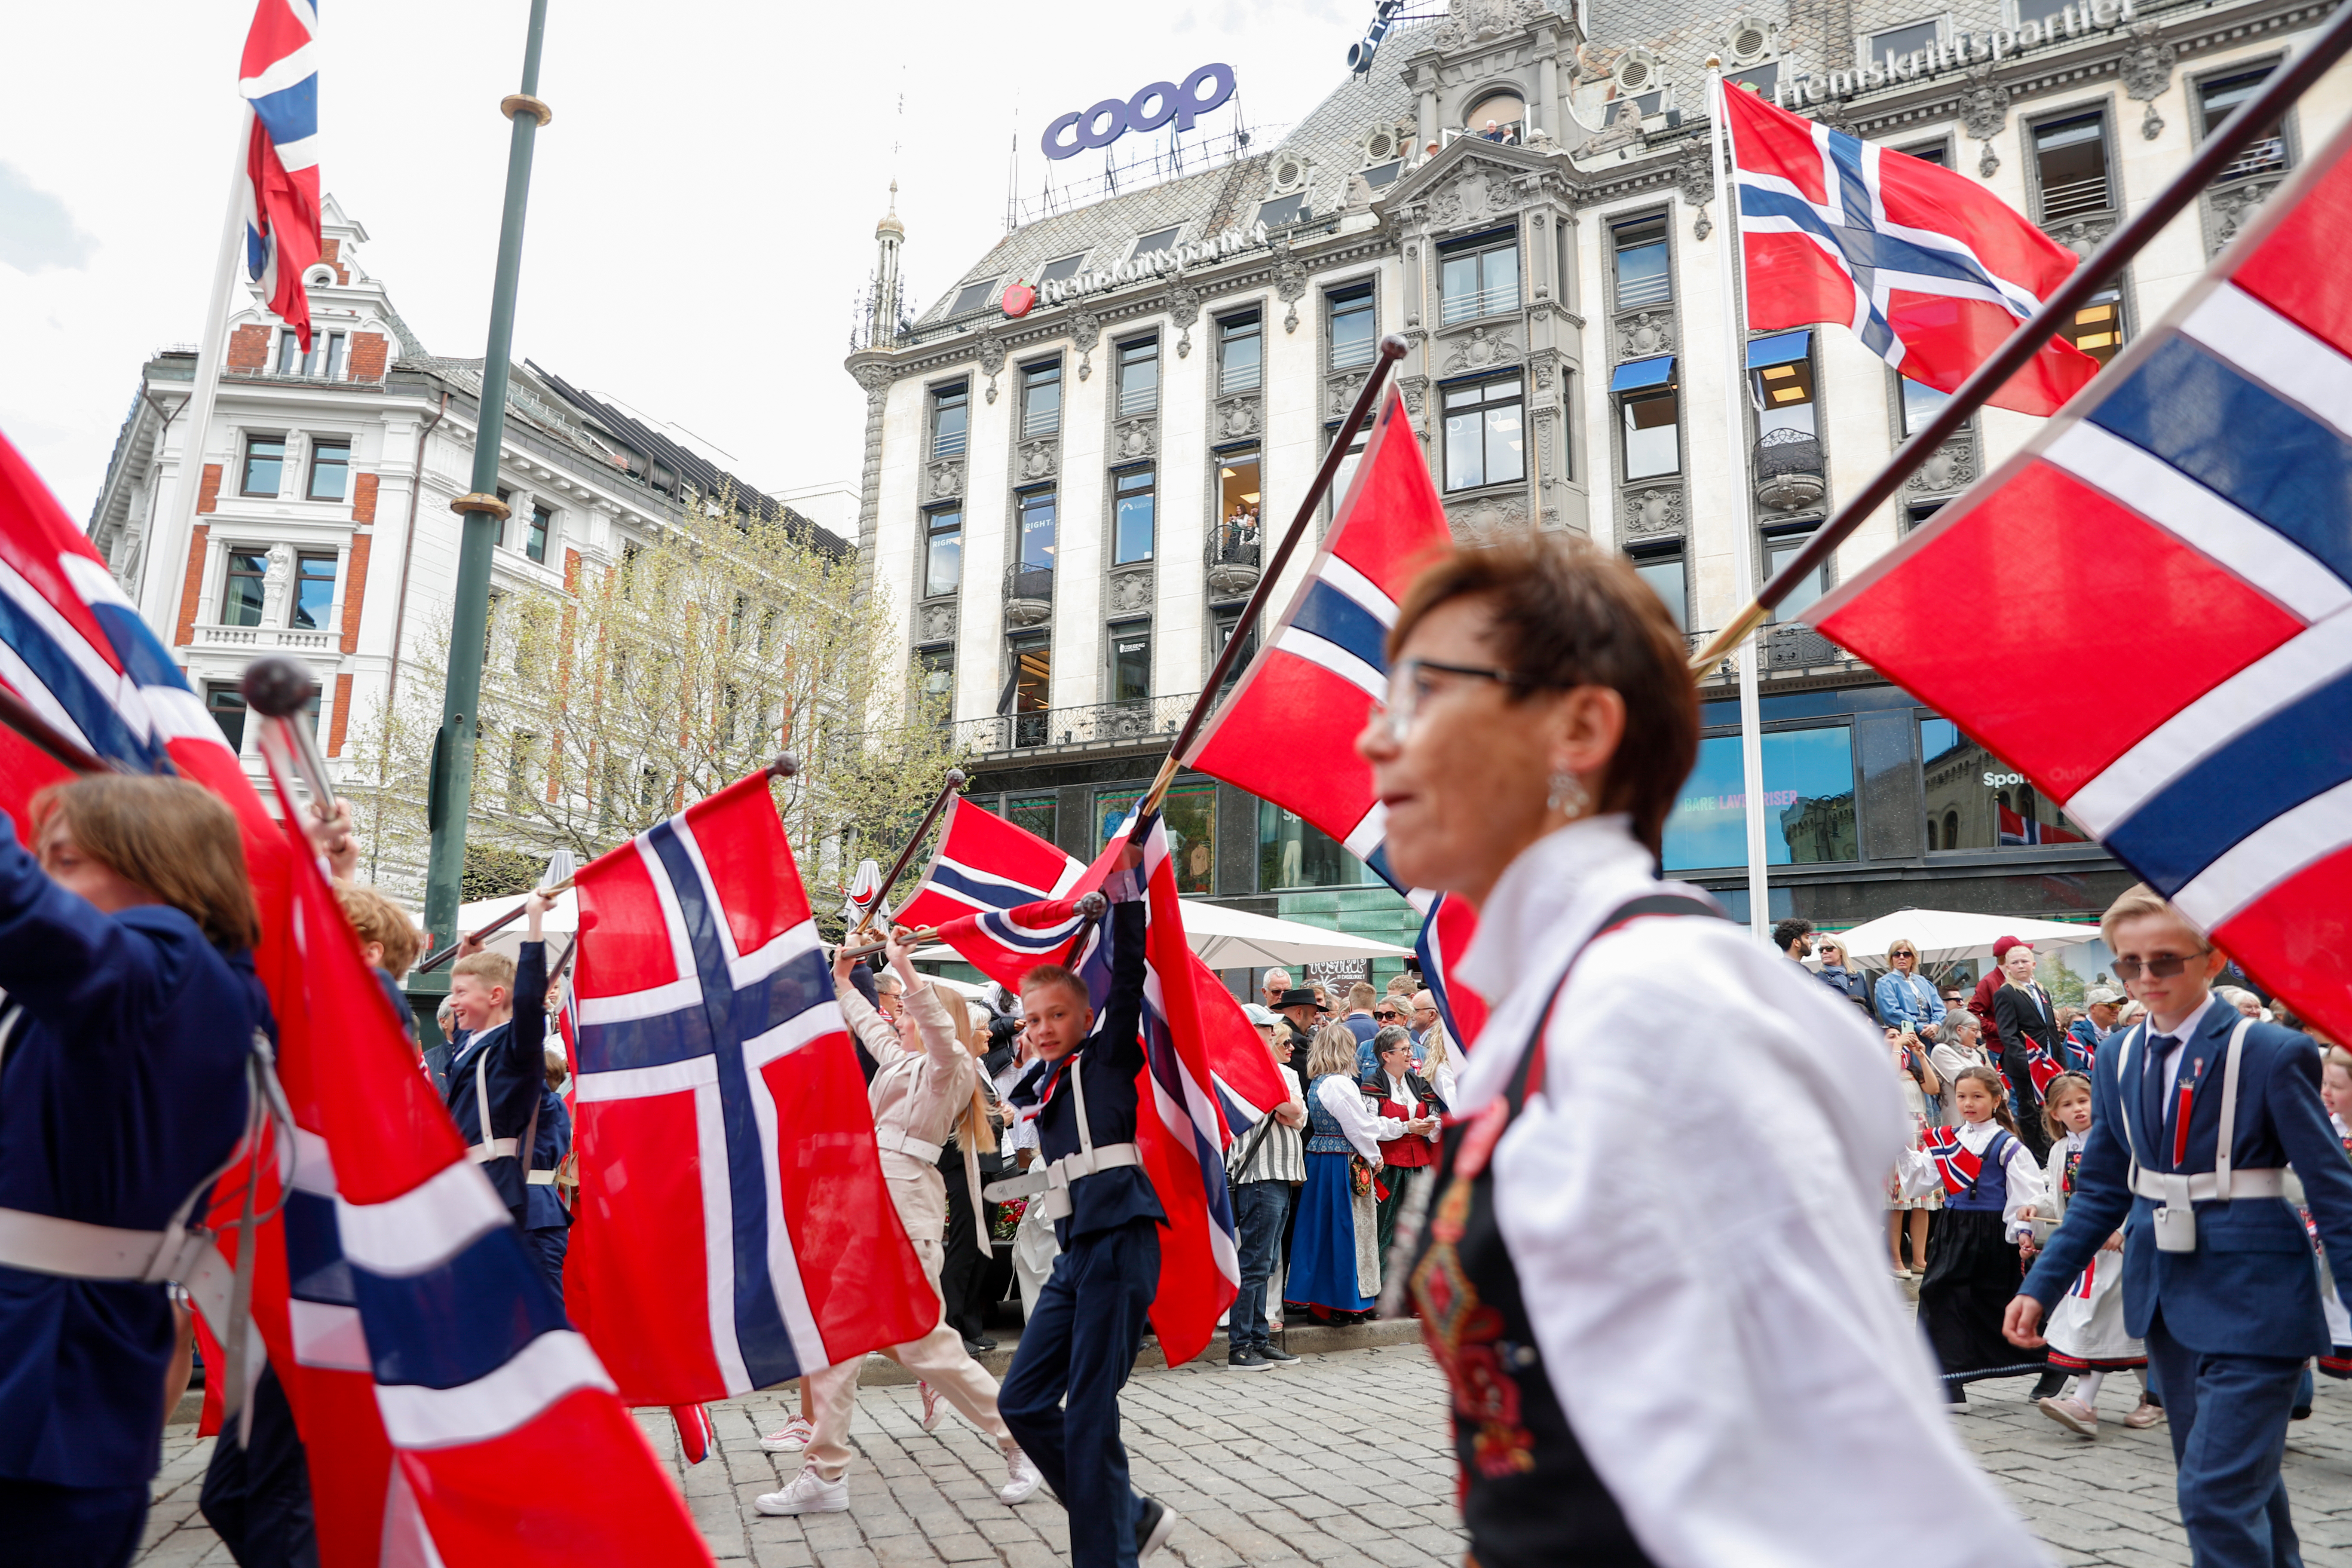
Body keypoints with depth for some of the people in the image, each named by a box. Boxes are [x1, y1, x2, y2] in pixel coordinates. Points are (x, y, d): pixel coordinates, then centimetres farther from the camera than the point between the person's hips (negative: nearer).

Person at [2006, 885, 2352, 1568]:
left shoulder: (2271, 1053, -12)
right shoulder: (2119, 1057, 5)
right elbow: (2102, 1190, 10)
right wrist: (2040, 1288, 4)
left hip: (2250, 1302, -6)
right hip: (2167, 1297, 6)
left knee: (2216, 1491, -10)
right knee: (2240, 1482, 20)